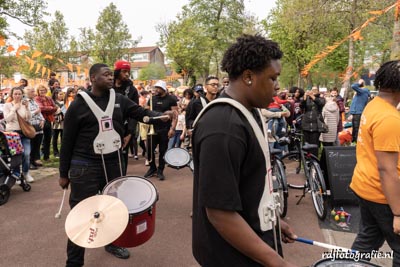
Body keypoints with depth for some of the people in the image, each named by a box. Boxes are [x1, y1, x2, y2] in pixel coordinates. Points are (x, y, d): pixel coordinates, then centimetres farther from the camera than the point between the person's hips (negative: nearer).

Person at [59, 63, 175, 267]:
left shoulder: (119, 100, 3)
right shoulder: (79, 104, -8)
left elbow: (141, 113, 0)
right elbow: (67, 141, -5)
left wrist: (162, 115, -22)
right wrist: (64, 173, -3)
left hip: (112, 163, 5)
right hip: (85, 166, -5)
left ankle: (112, 242, 44)